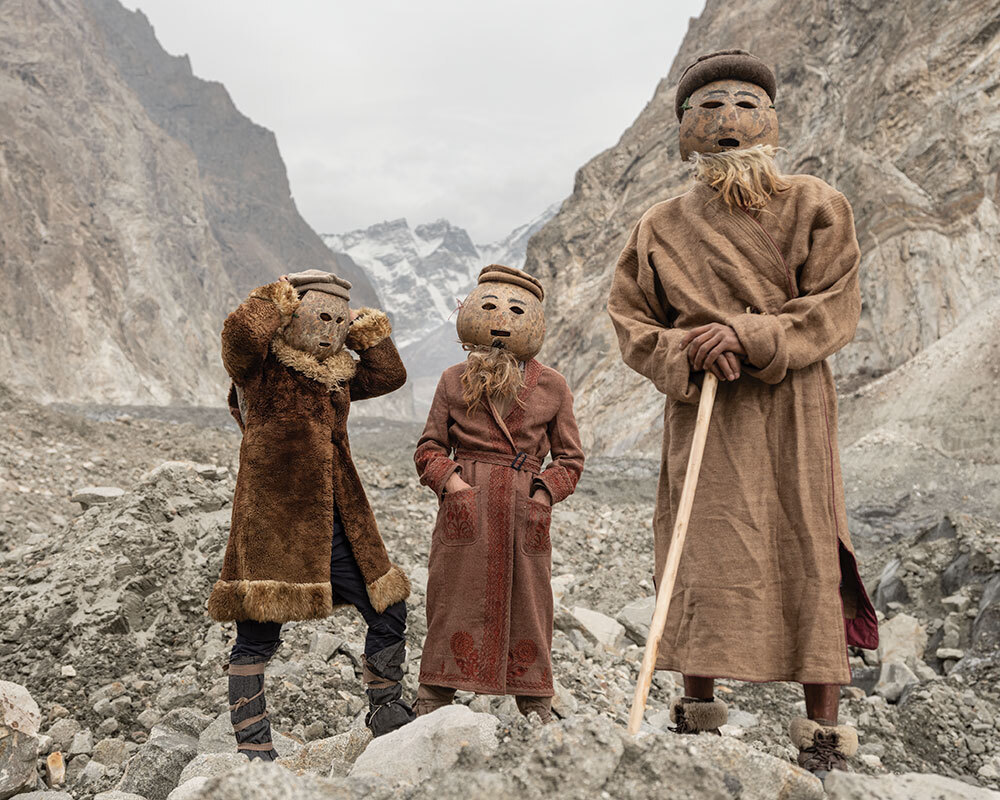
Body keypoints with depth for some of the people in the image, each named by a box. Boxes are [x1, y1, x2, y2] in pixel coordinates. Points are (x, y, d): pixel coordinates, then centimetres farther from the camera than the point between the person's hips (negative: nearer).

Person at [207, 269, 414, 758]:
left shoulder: (334, 374, 16)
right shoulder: (259, 369, -4)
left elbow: (389, 377, 25)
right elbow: (241, 332, -25)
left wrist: (371, 333, 14)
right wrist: (277, 299, -9)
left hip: (336, 528, 7)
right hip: (273, 525, -7)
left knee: (388, 609, 12)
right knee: (258, 634, -2)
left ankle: (385, 710, 31)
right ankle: (251, 745, 12)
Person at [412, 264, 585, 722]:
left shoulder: (552, 386, 6)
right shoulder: (454, 381, 7)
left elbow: (570, 458, 11)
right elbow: (430, 448, 11)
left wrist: (544, 493, -6)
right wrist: (450, 479, -9)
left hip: (523, 513, 0)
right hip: (466, 511, 0)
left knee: (528, 611, 6)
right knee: (453, 610, 1)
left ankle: (539, 722, 18)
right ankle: (428, 716, 12)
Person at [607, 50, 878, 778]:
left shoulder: (816, 208, 4)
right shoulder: (662, 227, 10)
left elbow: (835, 311, -4)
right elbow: (631, 321, 8)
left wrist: (747, 336, -18)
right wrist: (686, 354, -12)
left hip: (791, 415, -2)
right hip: (700, 416, 2)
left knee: (807, 558, -3)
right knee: (701, 561, 2)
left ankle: (824, 737, 7)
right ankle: (698, 718, 16)